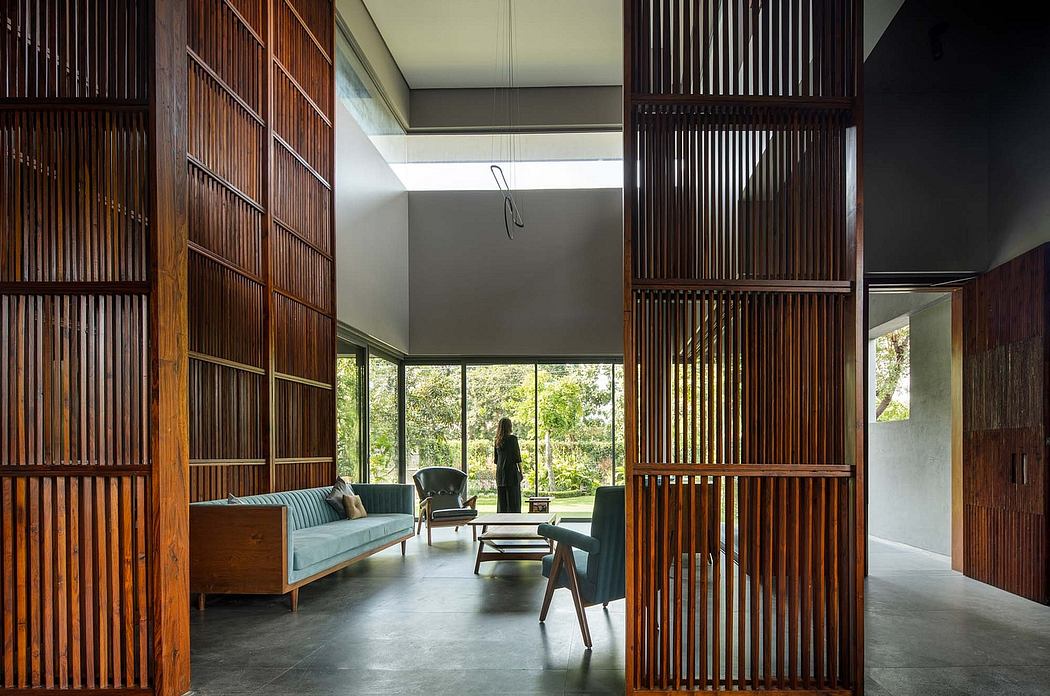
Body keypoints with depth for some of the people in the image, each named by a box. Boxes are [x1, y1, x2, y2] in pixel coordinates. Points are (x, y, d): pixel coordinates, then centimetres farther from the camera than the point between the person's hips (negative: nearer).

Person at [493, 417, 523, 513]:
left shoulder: (498, 440, 9)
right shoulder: (512, 438, -7)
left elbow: (495, 459, 13)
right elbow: (517, 457, -8)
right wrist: (521, 472, -2)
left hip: (500, 472, 6)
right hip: (511, 470, -6)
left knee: (501, 501, 8)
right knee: (514, 499, -3)